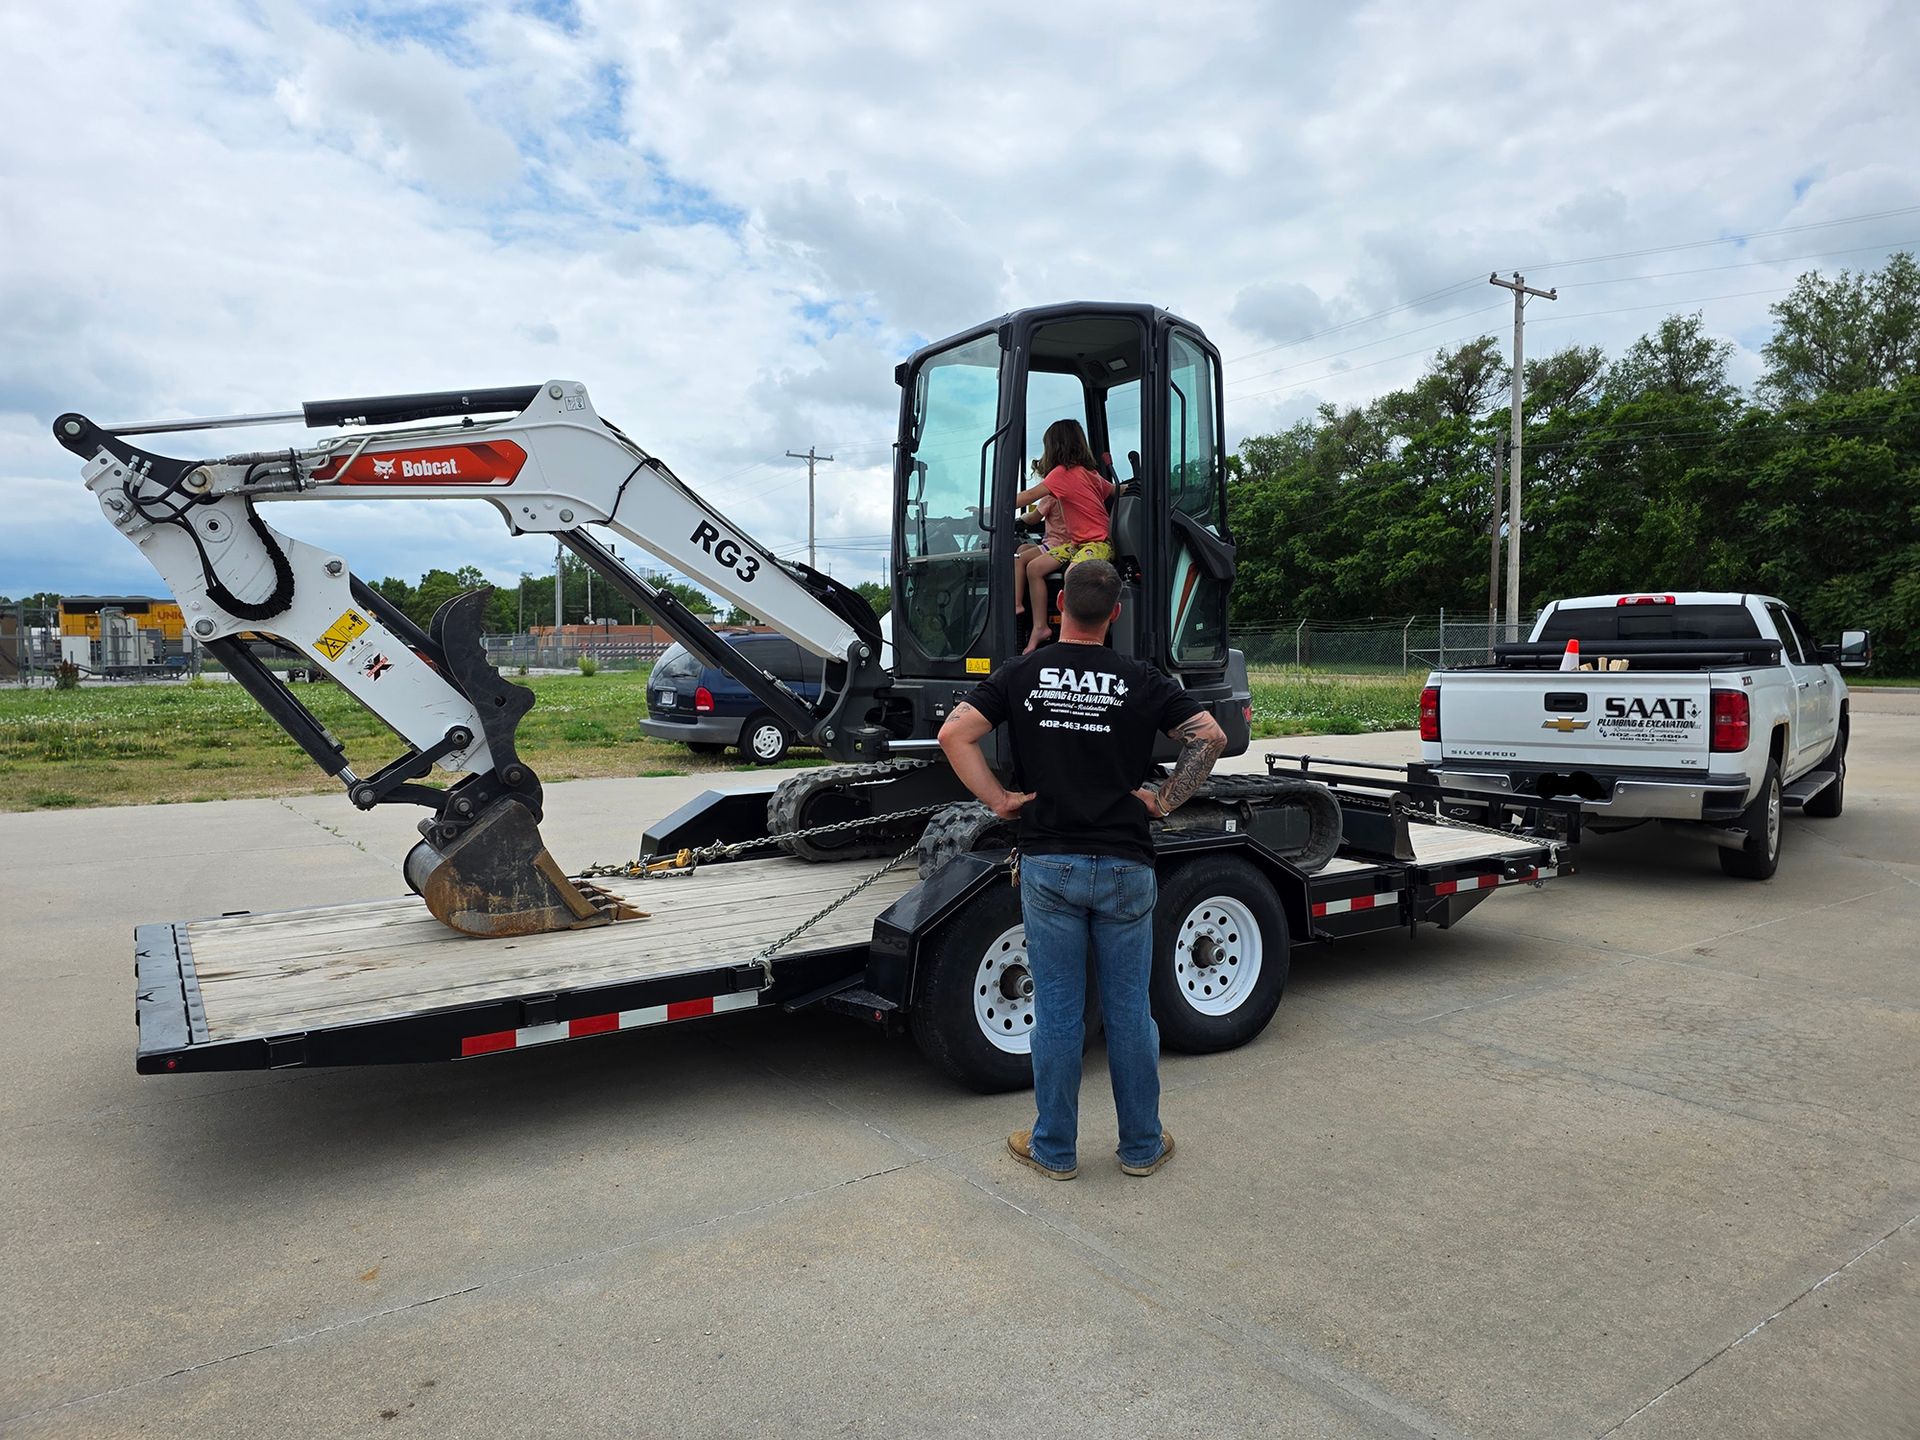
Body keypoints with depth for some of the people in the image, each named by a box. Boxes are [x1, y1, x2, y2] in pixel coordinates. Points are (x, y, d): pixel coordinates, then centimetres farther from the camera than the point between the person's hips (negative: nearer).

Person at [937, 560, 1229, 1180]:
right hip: (1126, 867, 0)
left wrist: (996, 798, -2)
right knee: (1129, 1010, 11)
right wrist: (1165, 800, 1)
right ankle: (1142, 1145, 24)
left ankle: (1055, 1148, 21)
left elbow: (954, 734, -8)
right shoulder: (1141, 680, -1)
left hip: (1048, 865, 0)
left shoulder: (1022, 674, -1)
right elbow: (1210, 737, -5)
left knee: (1057, 1012, 9)